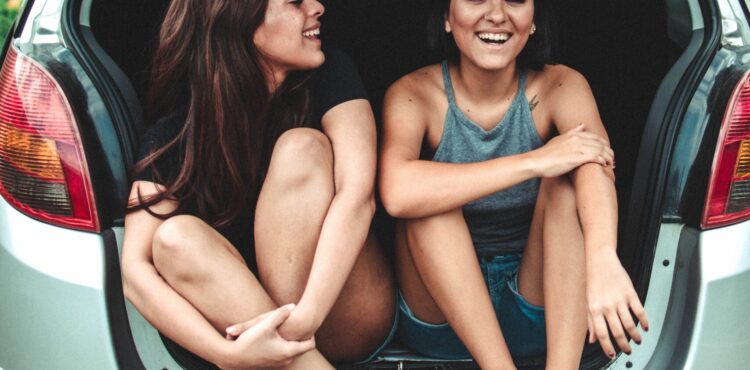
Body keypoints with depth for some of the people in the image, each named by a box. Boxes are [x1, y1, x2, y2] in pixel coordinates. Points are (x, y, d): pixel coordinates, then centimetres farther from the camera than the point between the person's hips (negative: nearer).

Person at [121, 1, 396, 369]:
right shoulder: (176, 132, -9)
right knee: (176, 237, -28)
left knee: (303, 147, -22)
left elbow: (358, 194, -22)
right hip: (243, 315, 1)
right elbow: (135, 269, -18)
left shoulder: (328, 74, -7)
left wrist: (303, 319, -35)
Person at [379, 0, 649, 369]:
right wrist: (535, 162, -34)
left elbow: (596, 168, -29)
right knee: (429, 198, -26)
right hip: (442, 312, -1)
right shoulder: (414, 94, -11)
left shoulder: (560, 86, -7)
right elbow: (397, 193, -33)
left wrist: (602, 257, -50)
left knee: (566, 176, -22)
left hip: (543, 314, 1)